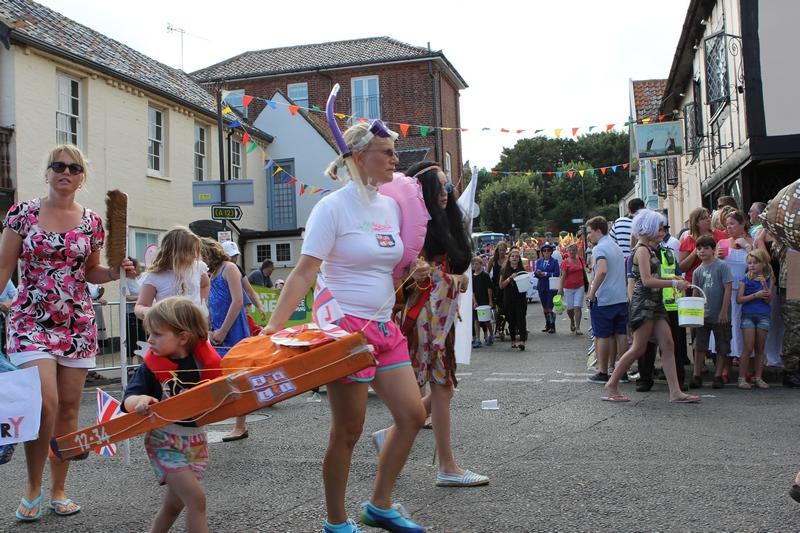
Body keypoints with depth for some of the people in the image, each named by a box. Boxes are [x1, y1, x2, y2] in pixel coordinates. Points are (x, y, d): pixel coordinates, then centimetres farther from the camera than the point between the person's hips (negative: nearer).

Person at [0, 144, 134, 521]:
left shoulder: (92, 222, 6)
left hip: (78, 324, 3)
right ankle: (32, 487, 6)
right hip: (31, 321, -3)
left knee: (69, 408, 5)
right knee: (45, 403, -16)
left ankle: (58, 491, 20)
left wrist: (116, 272, -3)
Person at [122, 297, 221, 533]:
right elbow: (128, 399, -13)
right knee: (196, 499, -14)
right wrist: (140, 401, -34)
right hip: (164, 440, -3)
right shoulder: (152, 366, -9)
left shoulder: (204, 362, -5)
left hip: (195, 439, 3)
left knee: (174, 504, 17)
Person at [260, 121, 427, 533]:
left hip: (384, 328, 8)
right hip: (345, 328, -8)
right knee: (348, 430, 1)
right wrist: (274, 325, -25)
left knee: (412, 415, 7)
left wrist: (414, 273, 1)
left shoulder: (391, 206, 10)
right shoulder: (333, 207, -11)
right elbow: (304, 272, -17)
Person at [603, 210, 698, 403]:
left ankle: (675, 392, 1)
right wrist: (674, 283, -18)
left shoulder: (650, 249, 19)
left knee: (668, 345, 2)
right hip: (644, 302, -10)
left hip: (654, 303, 10)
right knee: (638, 348, -7)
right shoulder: (642, 250, -11)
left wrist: (672, 280, 12)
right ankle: (611, 385, 4)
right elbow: (647, 280, -21)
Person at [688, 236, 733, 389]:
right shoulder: (698, 271, 6)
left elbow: (728, 289, -12)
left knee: (722, 348, 7)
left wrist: (724, 312, -14)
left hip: (720, 316, -4)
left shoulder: (721, 266, -9)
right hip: (703, 315, 4)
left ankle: (718, 376, 17)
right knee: (699, 346, 6)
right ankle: (696, 376, 13)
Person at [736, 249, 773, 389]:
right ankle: (742, 378, 0)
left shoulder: (768, 279, 4)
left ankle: (758, 377, 16)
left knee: (760, 349, 8)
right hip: (748, 315, -2)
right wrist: (756, 295, -14)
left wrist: (764, 285, -17)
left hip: (763, 316, 2)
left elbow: (768, 299, -5)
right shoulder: (745, 280, 1)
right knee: (748, 348, -6)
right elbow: (739, 299, -6)